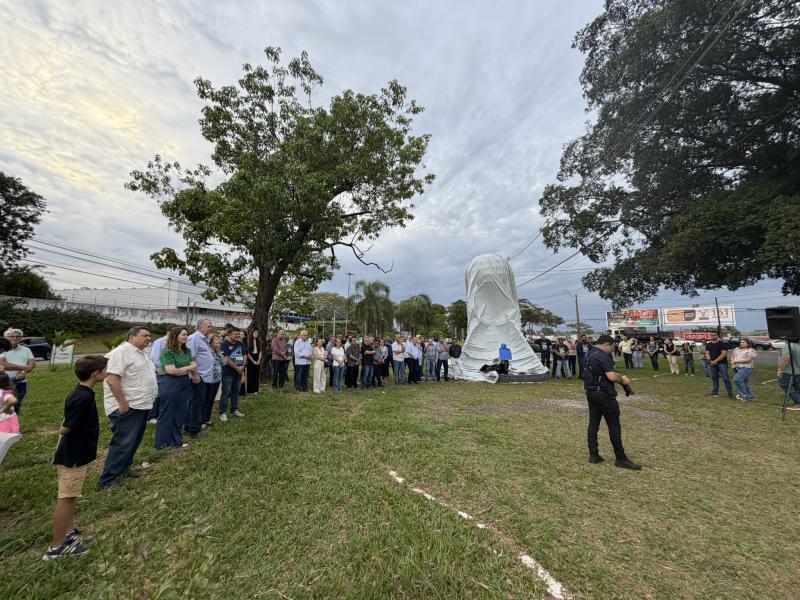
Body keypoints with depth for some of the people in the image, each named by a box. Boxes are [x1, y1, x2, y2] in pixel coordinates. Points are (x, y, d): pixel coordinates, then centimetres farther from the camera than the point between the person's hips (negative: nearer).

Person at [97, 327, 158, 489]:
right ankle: (107, 480, 10)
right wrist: (123, 403, -24)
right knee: (122, 443, -3)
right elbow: (112, 379, -24)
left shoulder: (141, 353, 14)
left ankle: (124, 467, 34)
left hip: (142, 405, 10)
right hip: (127, 407, -10)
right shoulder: (121, 352, -18)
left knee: (134, 441, 19)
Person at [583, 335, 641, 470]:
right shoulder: (604, 356, -17)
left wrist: (617, 375, 13)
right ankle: (621, 459, 11)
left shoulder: (590, 354, 11)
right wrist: (622, 380, -3)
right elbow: (611, 377, -22)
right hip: (604, 394, -9)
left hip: (590, 392, 9)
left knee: (593, 424, 10)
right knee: (614, 426, 2)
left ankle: (593, 455, 15)